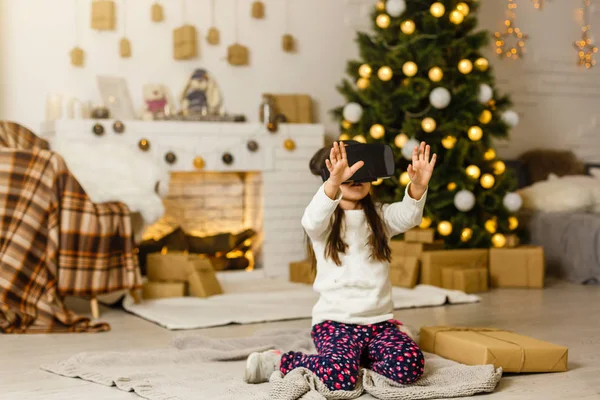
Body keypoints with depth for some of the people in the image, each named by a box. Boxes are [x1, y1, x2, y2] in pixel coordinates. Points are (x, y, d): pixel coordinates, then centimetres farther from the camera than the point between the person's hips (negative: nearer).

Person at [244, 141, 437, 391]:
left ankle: (357, 359, 4)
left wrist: (419, 185, -33)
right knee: (339, 377, -29)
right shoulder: (327, 221, 0)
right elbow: (312, 221, -25)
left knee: (409, 368, -24)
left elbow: (408, 217, -10)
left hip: (380, 320, 4)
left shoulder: (381, 217, 11)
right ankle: (278, 362, -2)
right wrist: (334, 182, -45)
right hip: (335, 321, -3)